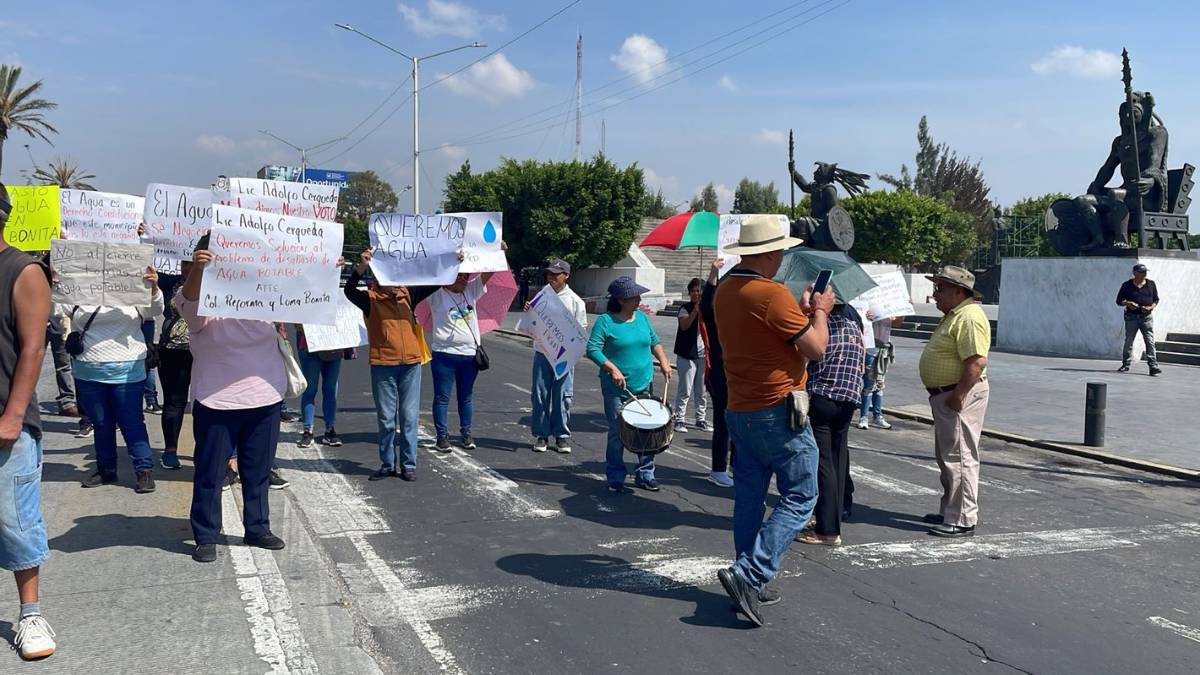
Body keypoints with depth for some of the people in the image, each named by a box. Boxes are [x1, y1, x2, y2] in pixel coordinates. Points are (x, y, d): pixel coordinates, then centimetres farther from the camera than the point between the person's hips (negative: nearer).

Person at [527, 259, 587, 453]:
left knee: (562, 395, 4)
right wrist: (528, 311, -5)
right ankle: (541, 434, 15)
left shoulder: (575, 301, 0)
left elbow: (581, 330, 2)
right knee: (540, 394, 5)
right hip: (542, 351, 2)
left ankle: (562, 435, 15)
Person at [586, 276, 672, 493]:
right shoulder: (605, 321, -9)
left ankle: (645, 474, 19)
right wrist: (612, 369, -23)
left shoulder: (641, 317, 9)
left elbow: (654, 341, 21)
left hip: (644, 386, 5)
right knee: (617, 433, 1)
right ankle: (616, 478, 14)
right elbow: (592, 349, -14)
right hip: (616, 389, -5)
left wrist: (663, 361, 8)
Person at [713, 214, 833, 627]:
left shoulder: (726, 291, 8)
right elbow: (815, 348, -12)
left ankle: (750, 586, 20)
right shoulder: (772, 294, -18)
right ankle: (749, 574, -9)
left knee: (749, 498, 13)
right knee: (799, 498, 1)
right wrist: (820, 312, 5)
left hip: (740, 411, 9)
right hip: (778, 411, -9)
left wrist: (802, 310, 18)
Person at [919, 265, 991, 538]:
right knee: (947, 457, 18)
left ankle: (963, 520, -1)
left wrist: (958, 395, -26)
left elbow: (977, 362, -27)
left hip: (960, 395, -11)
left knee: (960, 457, -6)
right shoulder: (953, 315, 17)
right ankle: (950, 512, 29)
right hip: (945, 394, 11)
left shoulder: (969, 317, -19)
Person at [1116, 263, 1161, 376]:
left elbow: (1156, 299, 13)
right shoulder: (1127, 285, 3)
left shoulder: (1151, 284, 9)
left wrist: (1150, 308, -6)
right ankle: (1126, 365, 15)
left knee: (1150, 341, -9)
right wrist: (1127, 303, -15)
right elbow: (1119, 300, 6)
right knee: (1128, 342, 4)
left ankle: (1153, 366, -12)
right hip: (1131, 317, 0)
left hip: (1146, 317, 0)